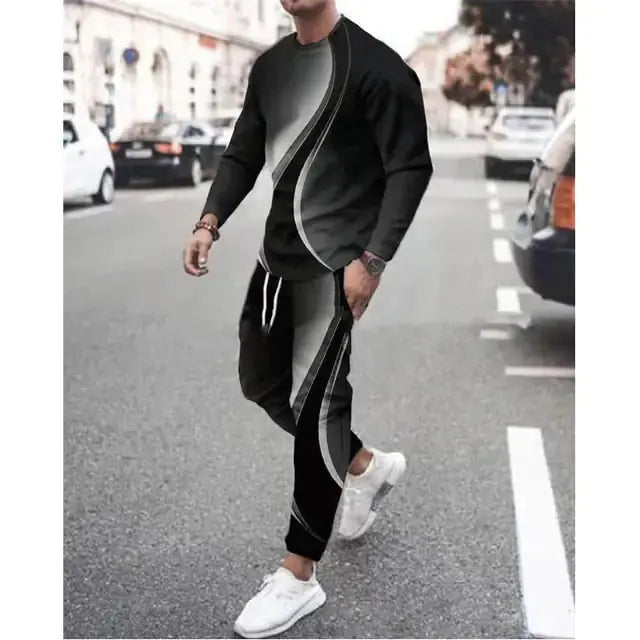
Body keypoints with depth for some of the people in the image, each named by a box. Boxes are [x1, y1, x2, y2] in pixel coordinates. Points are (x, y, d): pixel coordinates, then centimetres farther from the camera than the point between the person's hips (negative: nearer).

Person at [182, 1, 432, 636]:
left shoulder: (373, 64, -10)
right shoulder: (270, 65, 13)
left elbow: (410, 168, -12)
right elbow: (243, 154, 16)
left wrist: (372, 260, -18)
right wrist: (210, 222, 0)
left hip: (335, 264, -8)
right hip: (278, 252, 8)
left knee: (313, 404, -6)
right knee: (262, 382, 16)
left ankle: (298, 577, 7)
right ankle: (365, 464, 40)